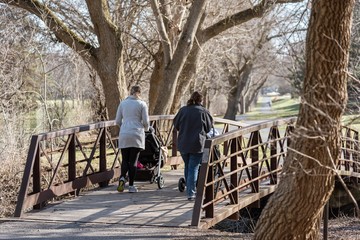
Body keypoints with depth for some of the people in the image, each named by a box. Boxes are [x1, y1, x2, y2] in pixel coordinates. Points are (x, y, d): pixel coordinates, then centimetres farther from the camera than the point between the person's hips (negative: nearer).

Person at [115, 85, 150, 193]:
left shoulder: (123, 103, 8)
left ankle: (122, 177, -19)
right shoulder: (142, 104, 1)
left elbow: (118, 121, 10)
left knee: (125, 159, 8)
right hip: (137, 135, -2)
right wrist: (146, 129, 22)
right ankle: (131, 185, 1)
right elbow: (146, 122, 0)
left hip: (124, 135, 2)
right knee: (133, 160, 2)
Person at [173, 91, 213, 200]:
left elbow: (176, 125, 7)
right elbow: (208, 127, 0)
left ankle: (190, 189, 29)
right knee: (194, 168, -1)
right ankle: (191, 192, -8)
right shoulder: (203, 111, -8)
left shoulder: (182, 110, 0)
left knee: (187, 167, 19)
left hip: (183, 144, 4)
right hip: (197, 144, -4)